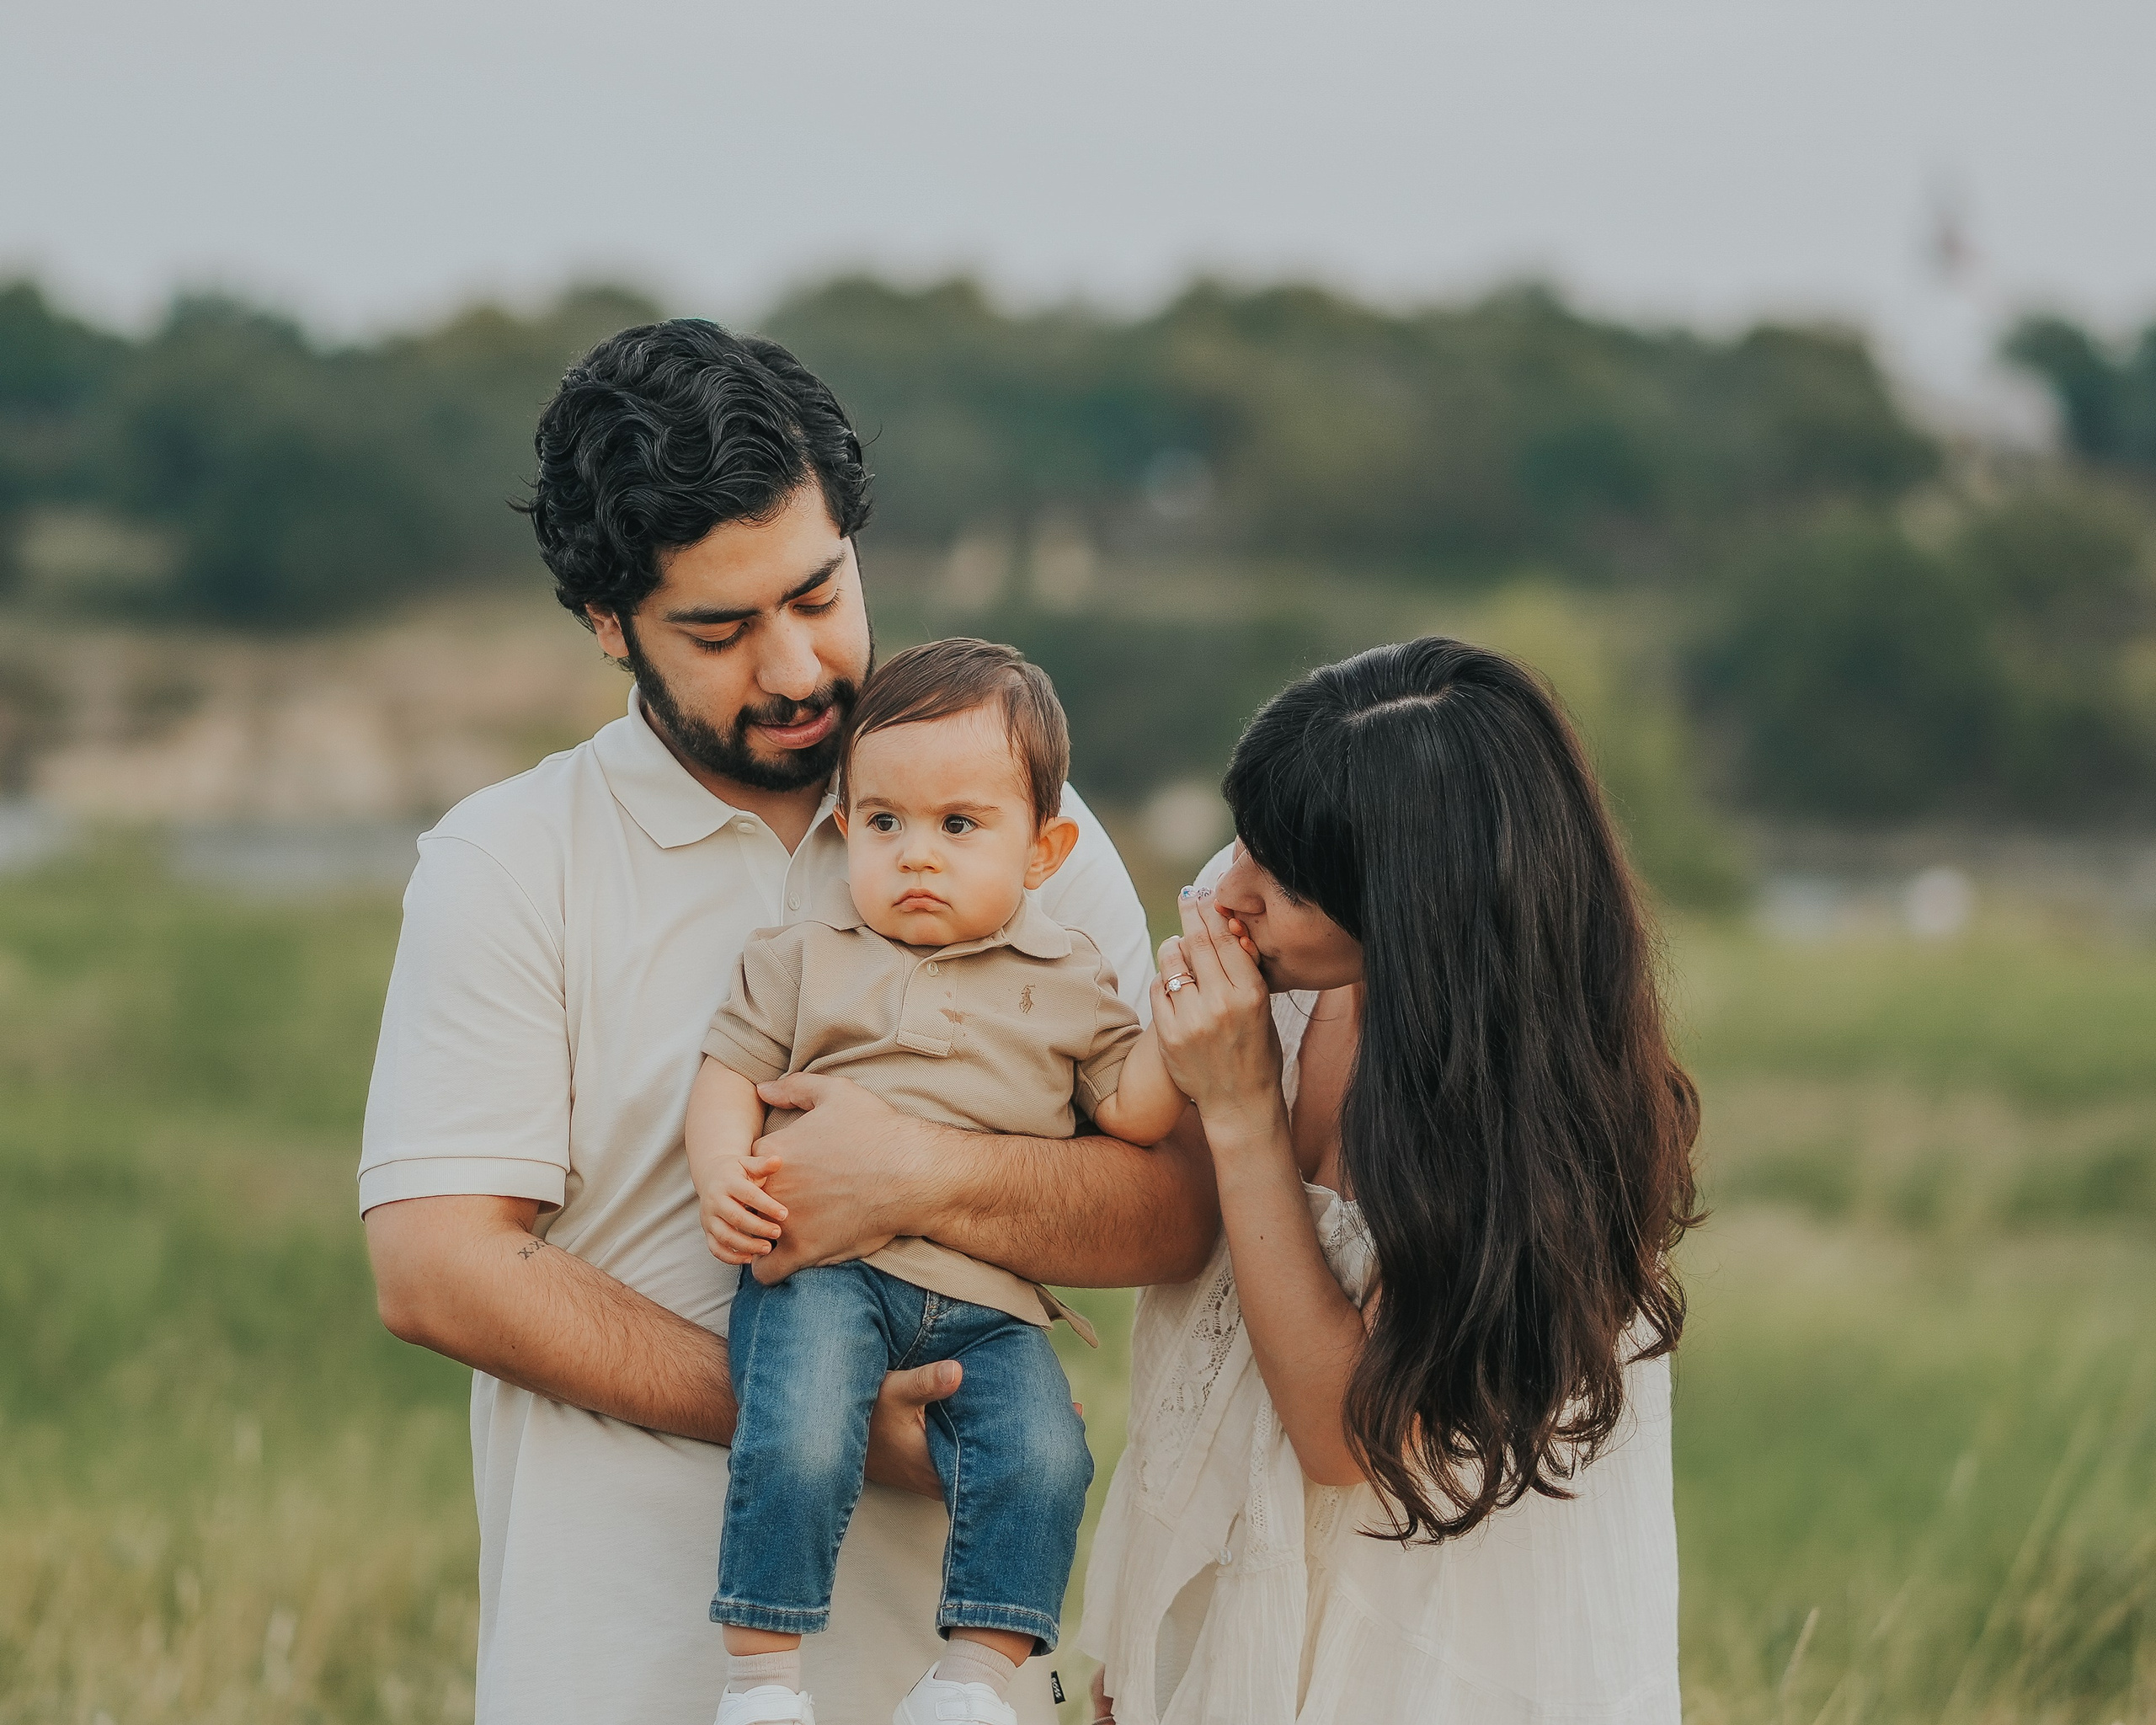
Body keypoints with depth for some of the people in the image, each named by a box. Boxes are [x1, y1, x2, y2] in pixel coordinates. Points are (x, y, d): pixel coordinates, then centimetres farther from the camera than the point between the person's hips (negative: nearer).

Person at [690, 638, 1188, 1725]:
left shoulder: (1066, 983, 15)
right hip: (826, 1268, -2)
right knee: (797, 1445, -27)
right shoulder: (802, 960, 14)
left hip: (989, 1303, 2)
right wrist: (723, 1175, -10)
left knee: (1043, 1461, -21)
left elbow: (1134, 1108, 10)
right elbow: (729, 1074, 10)